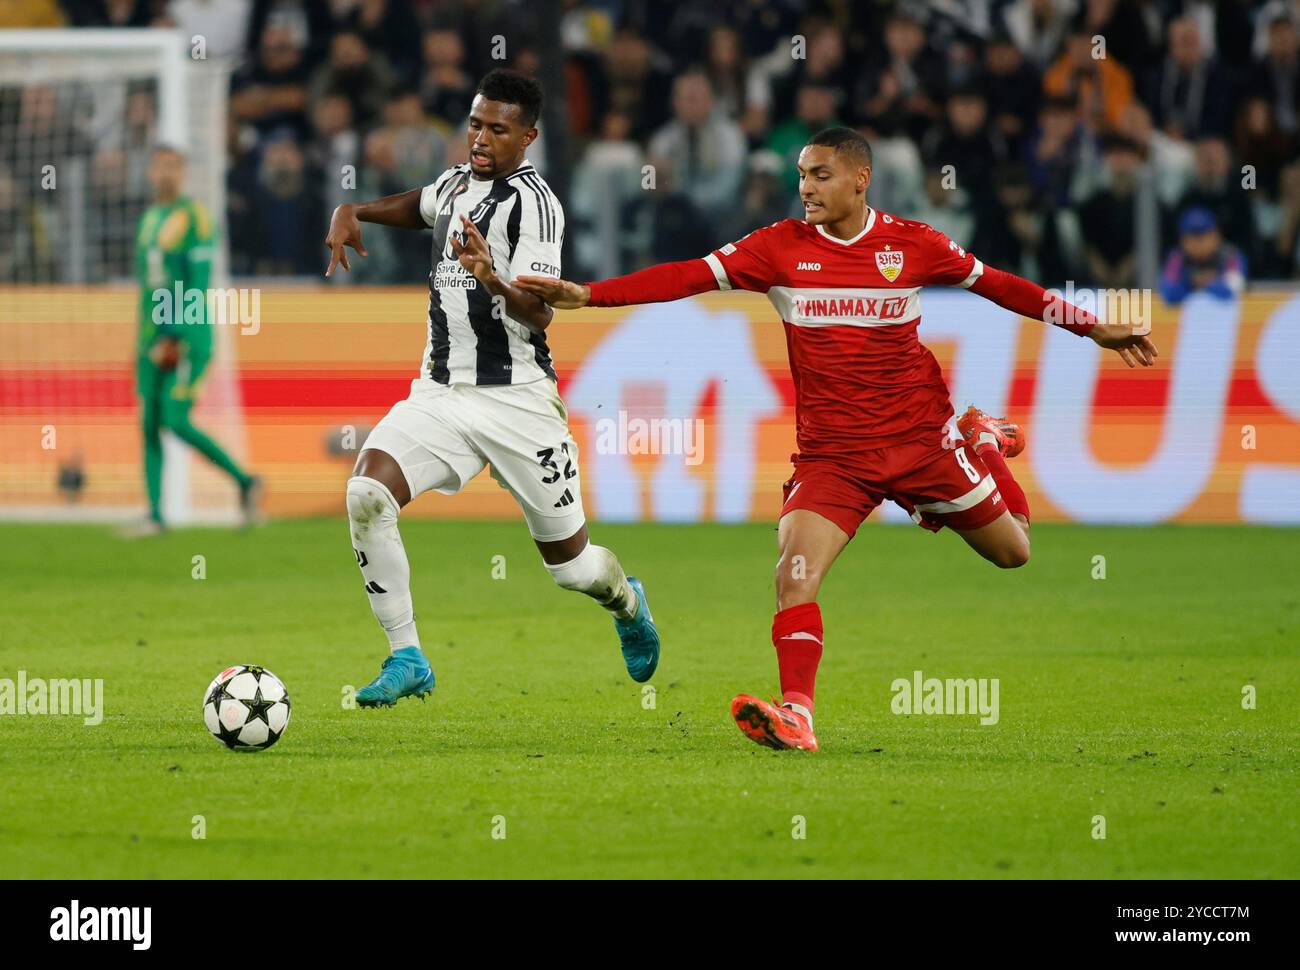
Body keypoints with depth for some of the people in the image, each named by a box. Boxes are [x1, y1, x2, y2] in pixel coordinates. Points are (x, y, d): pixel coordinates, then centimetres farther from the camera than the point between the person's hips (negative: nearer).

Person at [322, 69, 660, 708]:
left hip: (516, 402, -6)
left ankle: (627, 605, 43)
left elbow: (539, 315, -23)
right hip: (440, 392, 6)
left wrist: (493, 278, -42)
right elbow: (418, 207, 35)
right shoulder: (456, 183, 9)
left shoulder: (531, 202, -14)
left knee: (571, 565, 5)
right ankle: (406, 661, -13)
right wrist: (352, 213, 17)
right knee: (367, 495, -21)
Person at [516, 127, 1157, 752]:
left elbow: (996, 285, 8)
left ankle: (984, 445, 41)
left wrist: (1093, 328, 12)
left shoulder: (912, 245, -3)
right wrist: (586, 295, -21)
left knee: (1010, 551, 13)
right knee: (796, 573, -22)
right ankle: (795, 714, -22)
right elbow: (690, 276, -11)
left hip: (920, 438, 0)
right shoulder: (780, 247, -4)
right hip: (832, 453, 0)